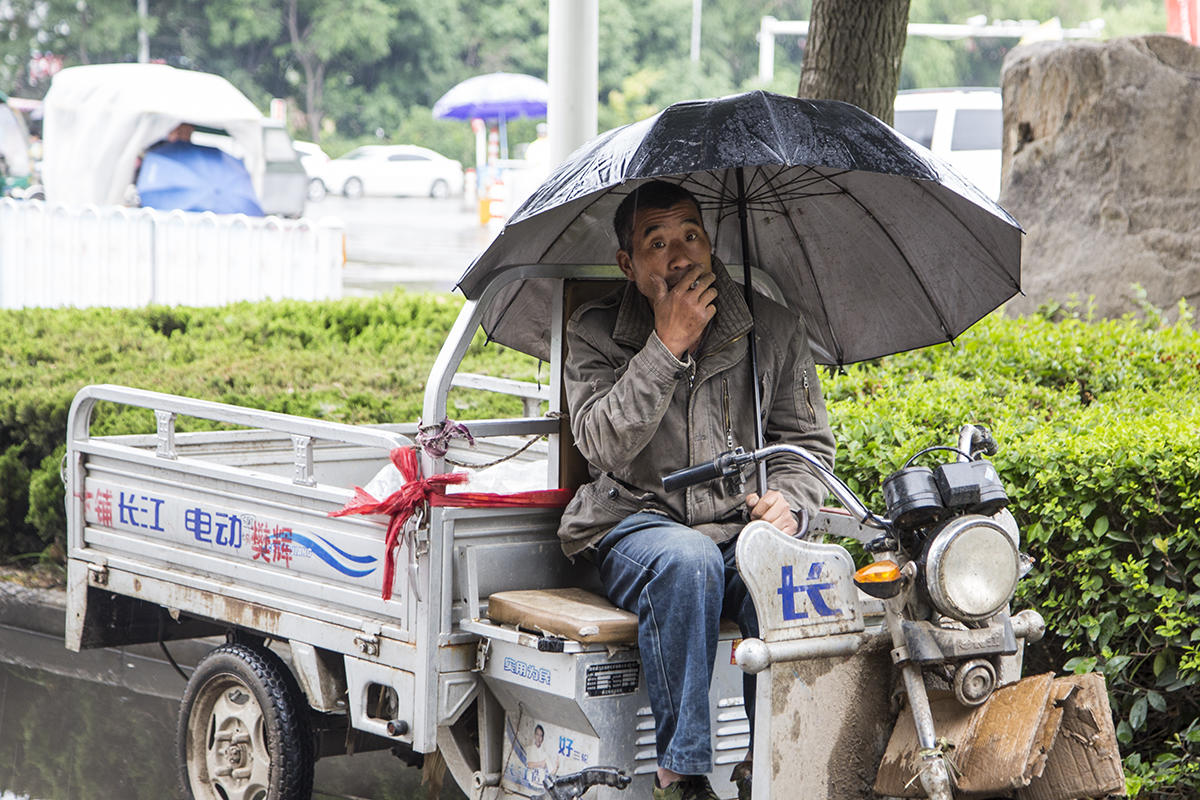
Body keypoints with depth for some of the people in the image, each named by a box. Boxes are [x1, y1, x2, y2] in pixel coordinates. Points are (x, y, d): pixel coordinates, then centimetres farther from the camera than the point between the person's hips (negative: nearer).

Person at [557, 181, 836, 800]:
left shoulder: (773, 328, 7)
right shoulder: (596, 331, 2)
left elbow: (808, 441, 14)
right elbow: (603, 444, -14)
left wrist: (787, 499, -8)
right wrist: (667, 347, -18)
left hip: (740, 524, 2)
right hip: (634, 523, -2)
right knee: (688, 562, -37)